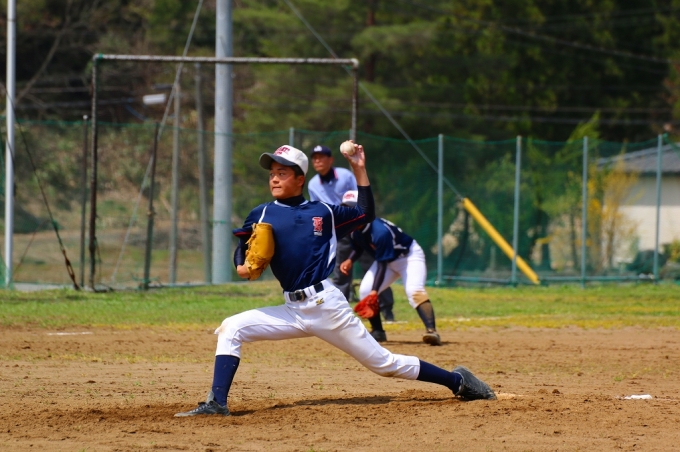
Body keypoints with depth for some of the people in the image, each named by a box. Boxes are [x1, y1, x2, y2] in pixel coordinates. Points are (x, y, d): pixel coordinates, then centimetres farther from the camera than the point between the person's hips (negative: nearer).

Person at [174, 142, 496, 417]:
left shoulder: (323, 212, 7)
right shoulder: (262, 214, 8)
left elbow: (366, 215, 17)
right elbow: (242, 251, 7)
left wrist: (359, 171, 10)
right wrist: (242, 267, -17)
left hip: (328, 305, -2)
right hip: (291, 311, 2)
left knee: (383, 363, 0)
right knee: (231, 329, -16)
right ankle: (216, 403, -21)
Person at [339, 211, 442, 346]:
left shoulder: (380, 232, -36)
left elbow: (382, 264, -34)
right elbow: (358, 247, 9)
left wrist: (375, 290, -39)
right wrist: (350, 260, -13)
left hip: (409, 255, -8)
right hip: (388, 260, 8)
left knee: (414, 291, -30)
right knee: (365, 291, -5)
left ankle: (431, 331, -42)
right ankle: (377, 331, 10)